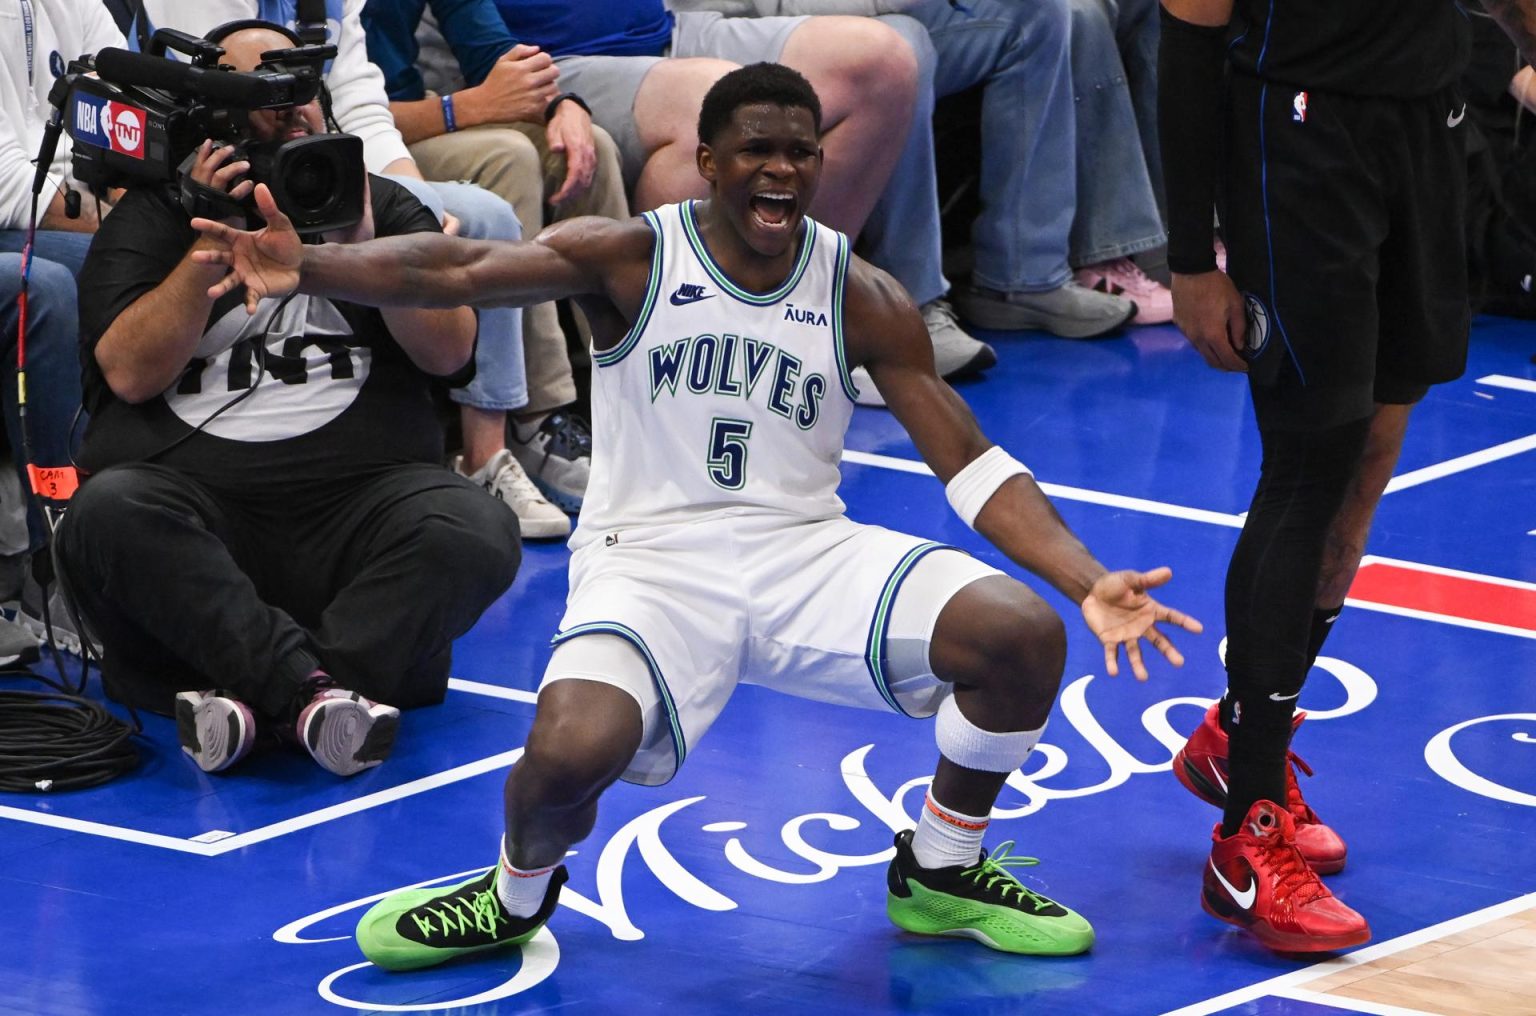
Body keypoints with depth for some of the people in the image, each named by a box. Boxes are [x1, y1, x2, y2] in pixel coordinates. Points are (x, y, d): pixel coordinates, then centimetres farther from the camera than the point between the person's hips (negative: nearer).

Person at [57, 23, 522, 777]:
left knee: (473, 531, -31)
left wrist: (360, 246, -8)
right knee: (107, 514, -35)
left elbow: (448, 352, 4)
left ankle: (255, 696, -40)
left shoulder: (383, 207, 19)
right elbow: (130, 372, -2)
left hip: (361, 498, 1)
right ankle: (313, 687, -42)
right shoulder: (153, 217, 14)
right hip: (190, 501, -1)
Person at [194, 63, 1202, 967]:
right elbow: (455, 271, -19)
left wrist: (1089, 582, -13)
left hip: (807, 553, 3)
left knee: (1024, 635, -19)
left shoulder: (864, 301, 3)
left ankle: (940, 876, 9)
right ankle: (519, 894, 6)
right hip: (653, 560, -3)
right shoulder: (631, 258, -5)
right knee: (574, 749, -34)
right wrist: (307, 267, -37)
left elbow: (973, 465, 1)